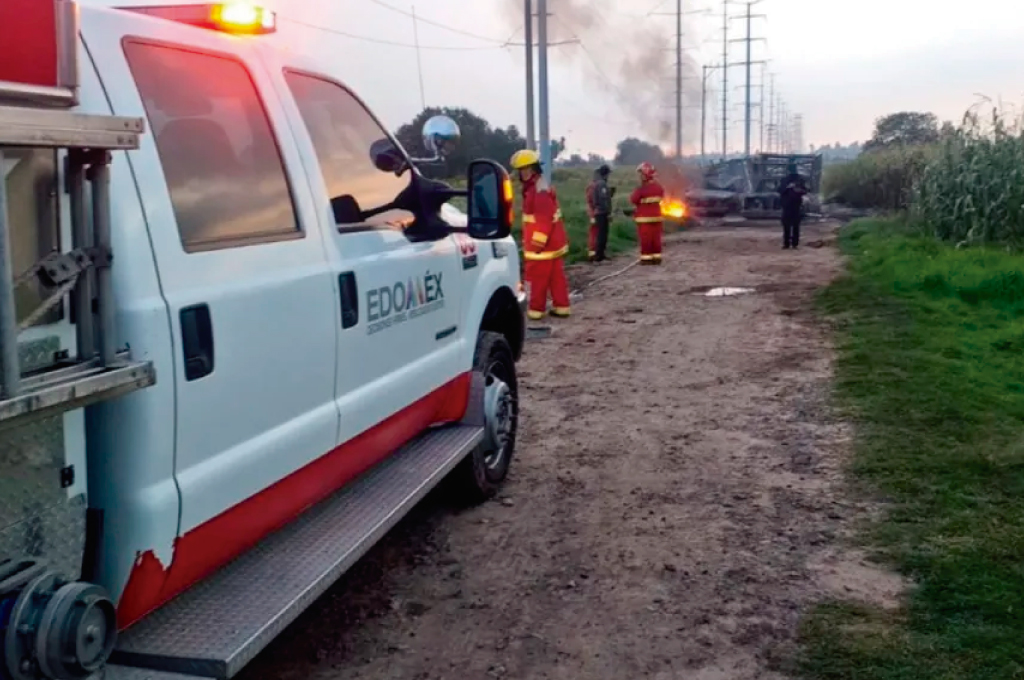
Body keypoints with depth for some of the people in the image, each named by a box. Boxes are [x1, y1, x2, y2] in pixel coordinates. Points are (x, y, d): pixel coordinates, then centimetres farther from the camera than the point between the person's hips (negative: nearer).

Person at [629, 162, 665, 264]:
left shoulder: (642, 189, -20)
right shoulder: (659, 187, 3)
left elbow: (633, 200, -12)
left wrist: (636, 191, 1)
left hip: (644, 218, -6)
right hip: (656, 216, 6)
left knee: (645, 239, -3)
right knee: (656, 238, 8)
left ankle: (646, 258, -3)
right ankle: (656, 257, 11)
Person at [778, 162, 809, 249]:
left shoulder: (800, 179, 7)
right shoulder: (784, 179, 8)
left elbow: (805, 191, 6)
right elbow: (780, 190, 0)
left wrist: (800, 190, -16)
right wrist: (787, 187, -17)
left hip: (797, 205, 0)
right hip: (786, 204, 0)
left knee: (796, 225, -1)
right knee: (786, 225, -4)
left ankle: (795, 243, 2)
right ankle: (786, 244, -3)